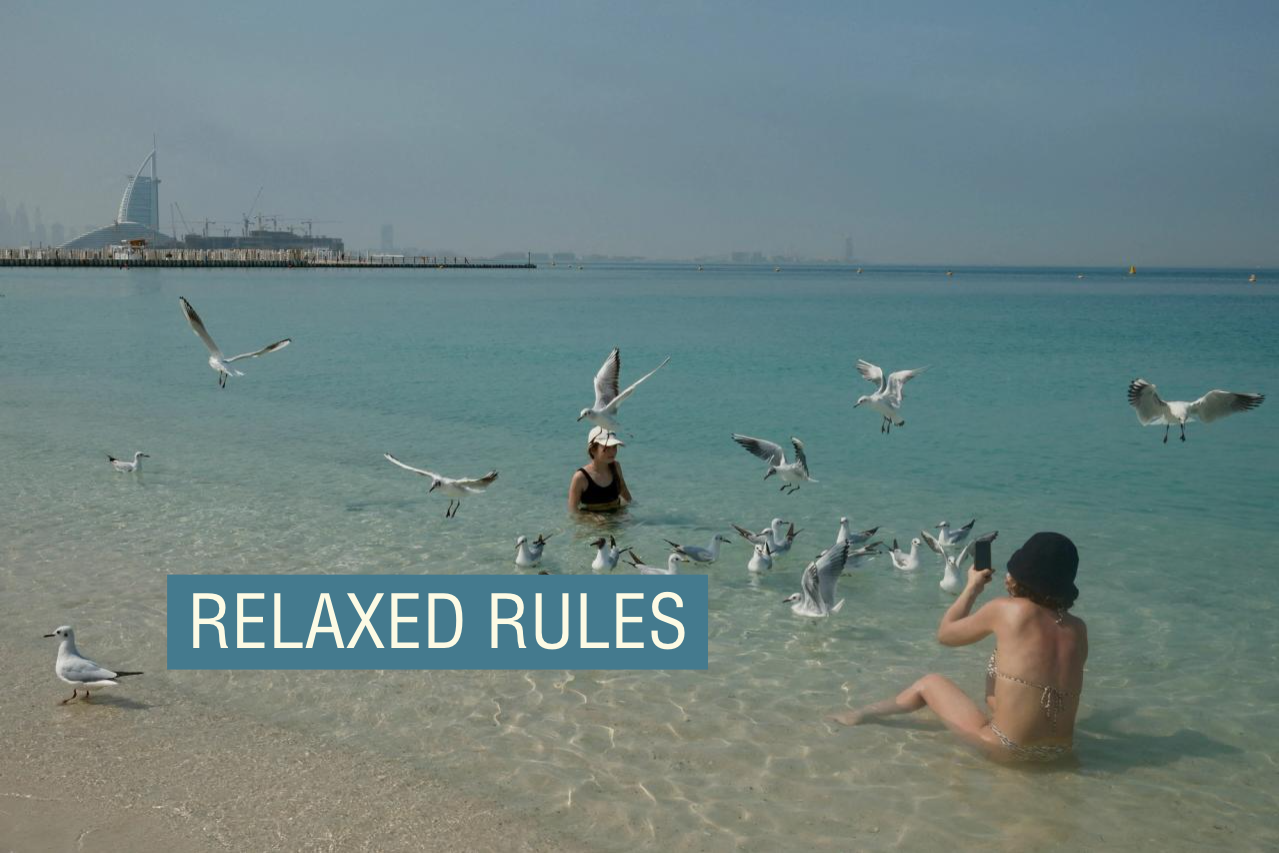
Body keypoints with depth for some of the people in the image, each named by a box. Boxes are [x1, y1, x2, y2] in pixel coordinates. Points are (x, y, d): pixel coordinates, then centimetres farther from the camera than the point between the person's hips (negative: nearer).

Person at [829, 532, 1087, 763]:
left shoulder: (1006, 610, -14)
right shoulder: (1078, 629, -1)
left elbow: (945, 633, 2)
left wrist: (972, 588, 15)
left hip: (1007, 750, -5)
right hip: (1059, 753, 5)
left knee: (930, 683, 19)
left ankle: (859, 716, 40)